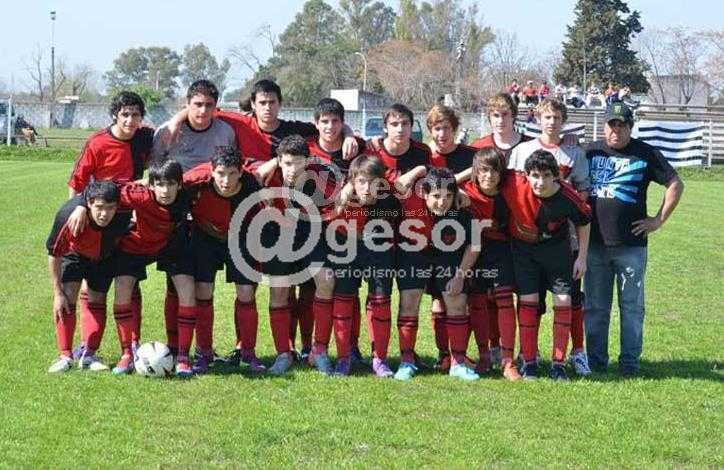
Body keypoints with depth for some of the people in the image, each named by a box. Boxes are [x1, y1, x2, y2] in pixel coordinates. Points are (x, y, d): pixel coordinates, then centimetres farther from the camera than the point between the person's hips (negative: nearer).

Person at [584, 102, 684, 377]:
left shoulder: (645, 154, 2)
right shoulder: (590, 152, 9)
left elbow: (675, 184, 4)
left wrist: (659, 220, -2)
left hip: (632, 244, -2)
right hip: (594, 244, 2)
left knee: (632, 306, 2)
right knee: (595, 306, 7)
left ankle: (630, 361, 10)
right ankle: (595, 360, 16)